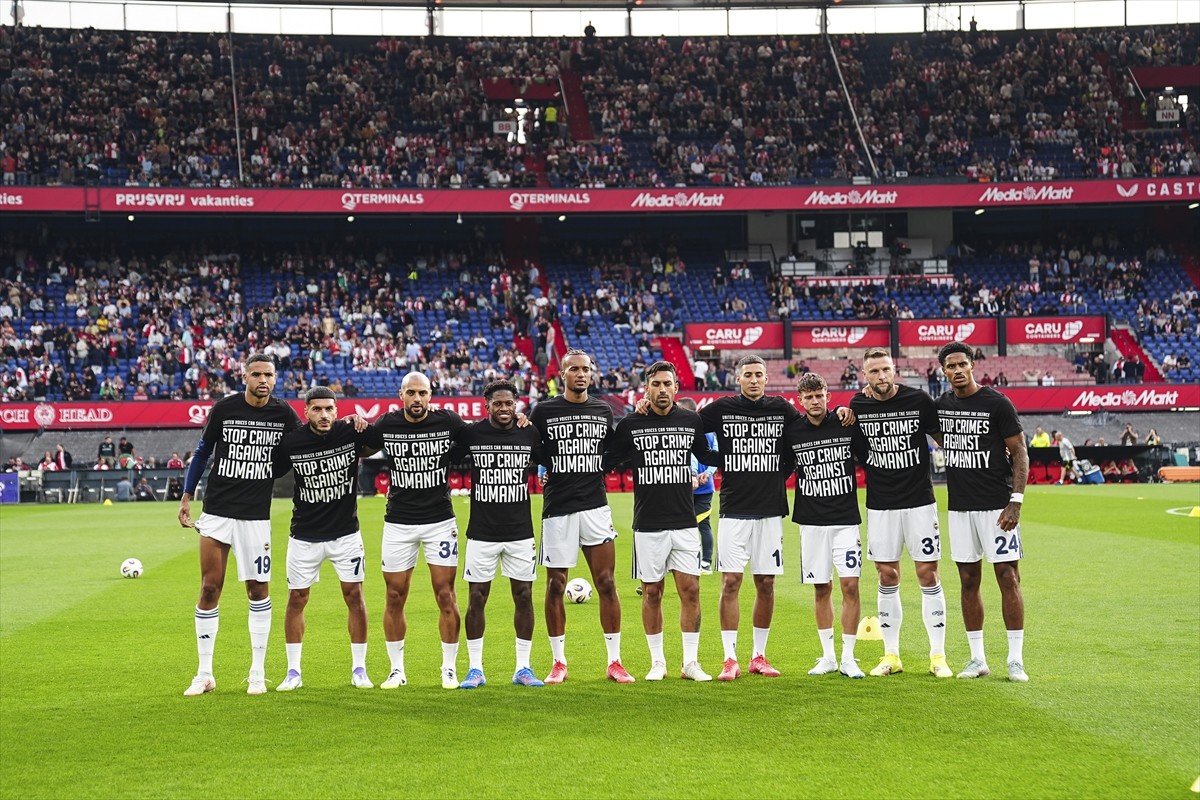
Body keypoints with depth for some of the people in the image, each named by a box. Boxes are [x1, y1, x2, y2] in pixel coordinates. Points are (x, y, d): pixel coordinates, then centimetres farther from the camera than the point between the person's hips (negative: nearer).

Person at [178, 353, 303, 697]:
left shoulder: (283, 414, -2)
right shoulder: (224, 409, -4)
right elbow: (202, 452, 8)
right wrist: (187, 496, 8)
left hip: (255, 515, 0)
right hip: (216, 511, 0)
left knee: (258, 590, 2)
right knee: (209, 590, 0)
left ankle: (257, 673, 14)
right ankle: (205, 675, 9)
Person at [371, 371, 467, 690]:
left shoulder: (448, 422, -5)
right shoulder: (386, 424, -1)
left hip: (440, 520, -1)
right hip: (398, 522, 1)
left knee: (445, 596, -2)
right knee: (395, 597, 4)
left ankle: (449, 669, 9)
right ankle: (397, 670, 15)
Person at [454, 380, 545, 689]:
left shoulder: (530, 434, 1)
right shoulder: (470, 434, -4)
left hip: (520, 532, 2)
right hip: (481, 532, -1)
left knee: (524, 596, 4)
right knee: (476, 598, 0)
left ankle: (523, 668, 13)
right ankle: (475, 669, 10)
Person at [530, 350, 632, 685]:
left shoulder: (604, 411, 10)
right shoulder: (543, 412, 1)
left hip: (596, 506, 2)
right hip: (558, 509, -2)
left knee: (606, 583, 0)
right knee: (555, 585, 2)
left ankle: (614, 661, 6)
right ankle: (558, 662, 13)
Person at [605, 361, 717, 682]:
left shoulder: (692, 421, 5)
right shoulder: (630, 424, 0)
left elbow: (709, 457, 21)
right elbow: (605, 462, 5)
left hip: (684, 522, 1)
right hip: (648, 524, -1)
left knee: (690, 590, -2)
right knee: (651, 592, 4)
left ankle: (690, 662, 6)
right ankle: (657, 661, 16)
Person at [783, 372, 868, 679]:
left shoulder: (847, 426, -3)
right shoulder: (791, 432, 1)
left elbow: (868, 459, 7)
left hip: (846, 518, -1)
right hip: (811, 521, 1)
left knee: (850, 585, -7)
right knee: (821, 589, 7)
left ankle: (848, 658, 0)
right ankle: (828, 656, 17)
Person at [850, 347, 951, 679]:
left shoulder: (918, 400, -7)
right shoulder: (857, 407, -1)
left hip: (919, 501, -2)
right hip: (880, 505, 2)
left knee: (928, 576, -1)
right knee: (887, 578, 6)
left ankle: (938, 656, 6)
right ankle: (891, 655, 15)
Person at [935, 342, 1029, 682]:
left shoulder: (997, 404, -7)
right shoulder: (940, 406, 7)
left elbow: (1019, 453, -6)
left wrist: (1015, 501, -14)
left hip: (996, 506, -5)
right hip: (959, 507, 5)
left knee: (1009, 578, -4)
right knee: (968, 581, 7)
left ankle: (1016, 660, 0)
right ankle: (977, 659, 14)